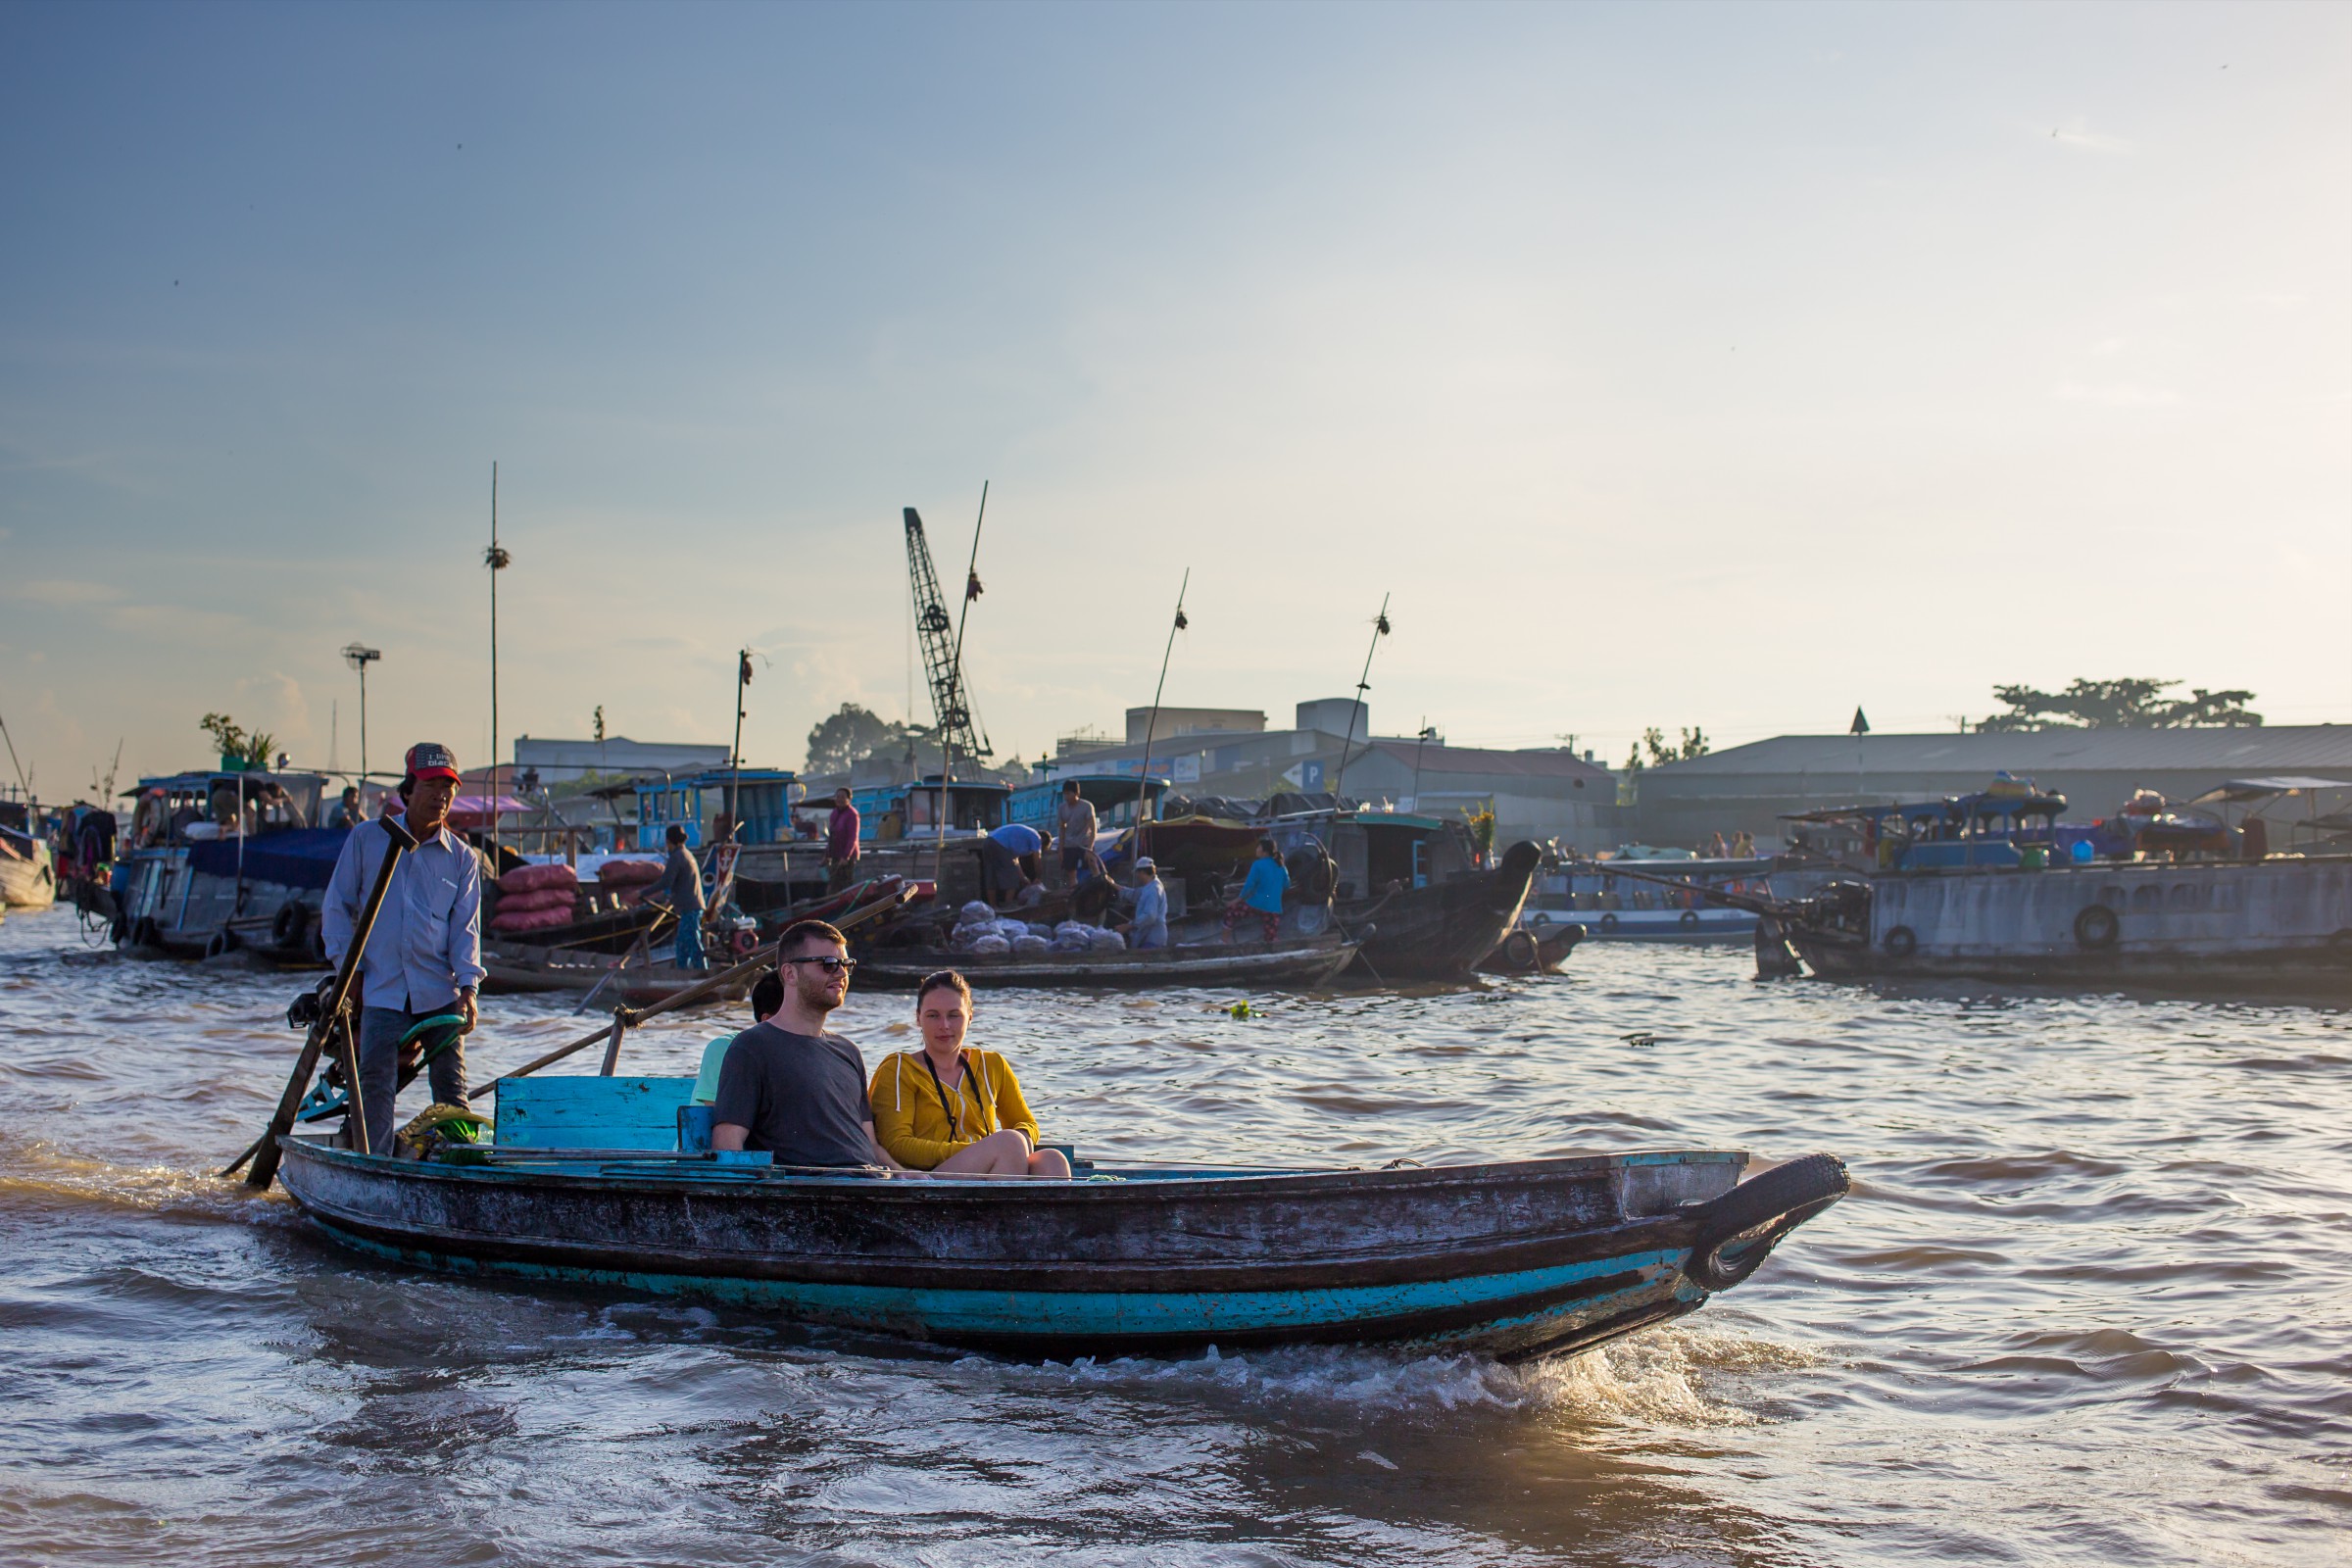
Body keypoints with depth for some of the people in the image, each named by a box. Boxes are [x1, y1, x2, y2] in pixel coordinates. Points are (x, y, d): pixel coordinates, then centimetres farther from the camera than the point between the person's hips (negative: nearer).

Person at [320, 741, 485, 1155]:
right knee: (376, 1085, -8)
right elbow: (336, 907, 8)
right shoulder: (366, 841, 5)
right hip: (381, 990, -1)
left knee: (451, 1086, 3)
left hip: (440, 992, 1)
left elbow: (466, 927, 3)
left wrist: (468, 987, -11)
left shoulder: (462, 857, 8)